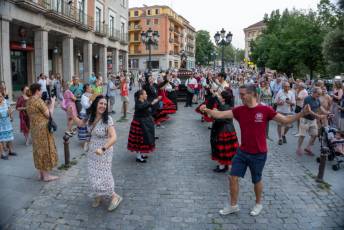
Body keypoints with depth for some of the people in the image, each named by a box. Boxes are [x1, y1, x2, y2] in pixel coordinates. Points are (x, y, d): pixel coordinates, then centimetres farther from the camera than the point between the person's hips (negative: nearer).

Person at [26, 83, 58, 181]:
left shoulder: (29, 101, 10)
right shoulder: (39, 101, -18)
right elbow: (49, 114, -16)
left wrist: (48, 104, 11)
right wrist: (52, 103, -5)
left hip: (34, 128, 9)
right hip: (43, 128, -9)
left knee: (39, 150, 16)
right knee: (45, 150, 0)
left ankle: (41, 173, 25)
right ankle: (46, 175, 7)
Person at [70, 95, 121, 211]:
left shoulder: (108, 119, -22)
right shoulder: (90, 117, -2)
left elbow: (113, 137, -31)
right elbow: (80, 123, 19)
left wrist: (103, 149, -43)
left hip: (104, 151, -6)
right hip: (92, 151, 6)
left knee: (102, 176, -1)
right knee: (93, 176, 15)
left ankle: (115, 196, 20)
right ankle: (98, 196, 38)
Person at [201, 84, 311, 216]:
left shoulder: (265, 110, -14)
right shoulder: (239, 110, -4)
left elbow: (286, 120, -7)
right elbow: (220, 115, -8)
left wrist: (302, 113, -20)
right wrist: (207, 110, -24)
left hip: (259, 154, -3)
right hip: (242, 151, 4)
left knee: (256, 180, 14)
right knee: (233, 177, 6)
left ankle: (258, 204, 41)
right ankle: (233, 206, 26)